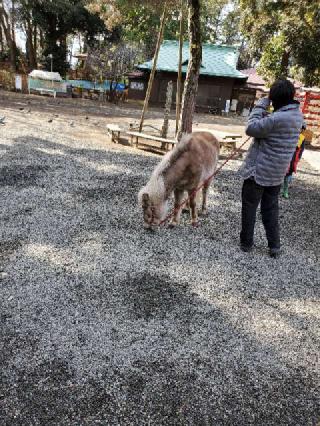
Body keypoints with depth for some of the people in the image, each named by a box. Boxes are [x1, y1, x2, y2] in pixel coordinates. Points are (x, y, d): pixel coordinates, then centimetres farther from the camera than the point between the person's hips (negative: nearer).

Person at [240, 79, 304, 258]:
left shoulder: (278, 118, -24)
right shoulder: (297, 115, 4)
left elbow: (251, 129, -19)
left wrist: (260, 107, -9)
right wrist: (265, 113, -1)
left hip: (258, 171, -7)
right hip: (277, 174, 8)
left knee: (249, 208, 8)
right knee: (271, 209, 16)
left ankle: (246, 242, 18)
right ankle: (275, 246, 21)